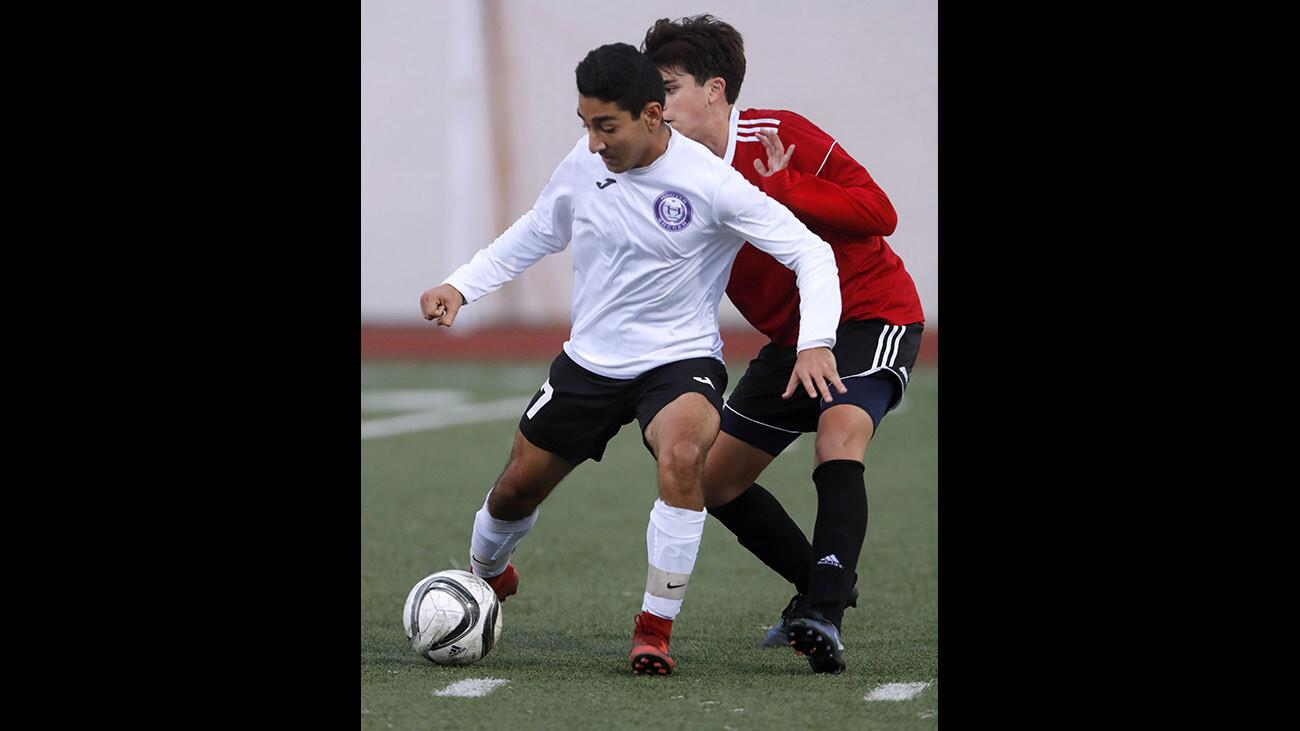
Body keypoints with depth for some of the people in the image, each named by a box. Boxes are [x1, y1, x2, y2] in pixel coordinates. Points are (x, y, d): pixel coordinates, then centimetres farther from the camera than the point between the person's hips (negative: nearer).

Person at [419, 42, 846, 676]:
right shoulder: (583, 164, -7)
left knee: (682, 455, -36)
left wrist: (815, 343, -31)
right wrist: (462, 285, 3)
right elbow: (538, 232, 14)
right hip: (588, 360, 5)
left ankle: (656, 626, -21)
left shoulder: (709, 183, -21)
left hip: (679, 361, -5)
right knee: (517, 488, 13)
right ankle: (486, 574, 50)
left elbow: (810, 252, -17)